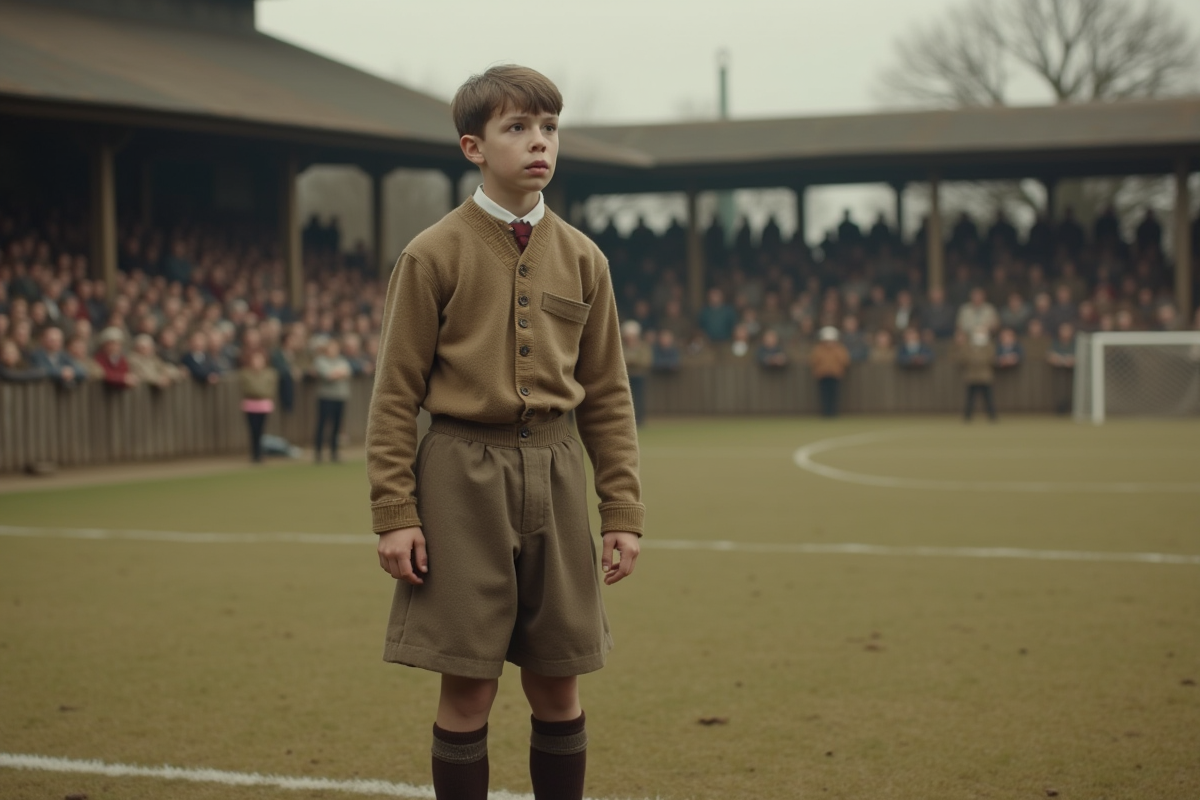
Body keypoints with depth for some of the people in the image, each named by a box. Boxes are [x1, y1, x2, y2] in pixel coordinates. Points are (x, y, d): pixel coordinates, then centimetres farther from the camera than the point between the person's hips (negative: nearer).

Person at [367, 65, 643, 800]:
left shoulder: (582, 259, 7)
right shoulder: (433, 256, -3)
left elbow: (607, 395, 10)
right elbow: (397, 394, -3)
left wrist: (623, 512, 5)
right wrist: (395, 513, -8)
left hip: (555, 474, 3)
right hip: (462, 476, -3)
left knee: (557, 686, 9)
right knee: (468, 689, 1)